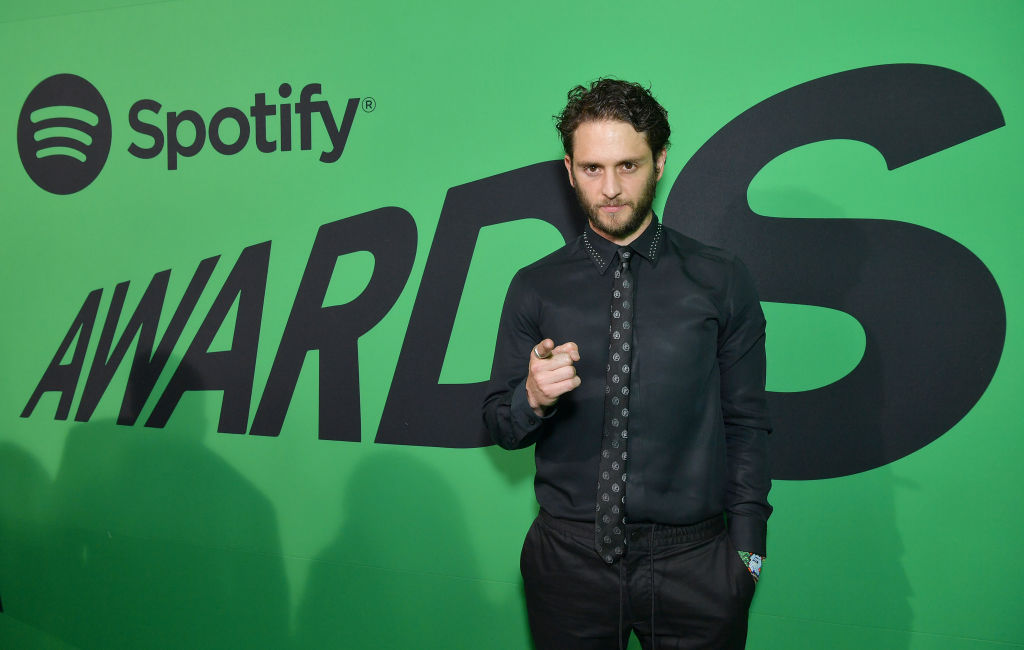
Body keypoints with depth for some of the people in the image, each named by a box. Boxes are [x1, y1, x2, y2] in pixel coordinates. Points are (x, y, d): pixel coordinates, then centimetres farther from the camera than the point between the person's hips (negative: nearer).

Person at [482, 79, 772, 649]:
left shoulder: (722, 280, 0)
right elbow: (500, 427, 3)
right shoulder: (535, 288, 1)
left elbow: (746, 423, 1)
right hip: (570, 556, 1)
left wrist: (747, 545, -3)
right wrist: (533, 396, -18)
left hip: (692, 562, 0)